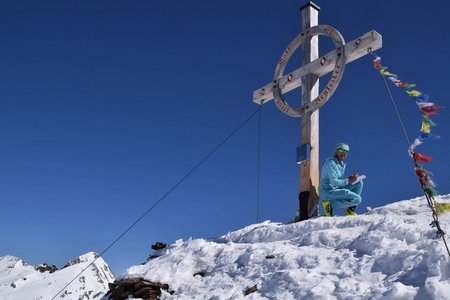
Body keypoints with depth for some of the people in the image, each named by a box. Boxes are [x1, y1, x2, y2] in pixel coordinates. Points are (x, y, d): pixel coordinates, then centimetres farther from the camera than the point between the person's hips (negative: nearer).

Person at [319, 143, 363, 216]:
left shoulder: (342, 164, 14)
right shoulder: (331, 162, -15)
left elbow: (340, 181, 15)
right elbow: (334, 182, -22)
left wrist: (351, 178, -1)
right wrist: (349, 181, -17)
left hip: (335, 189, 9)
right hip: (327, 192, -9)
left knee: (359, 183, 7)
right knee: (357, 199, -17)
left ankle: (350, 210, 3)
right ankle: (330, 206, -11)